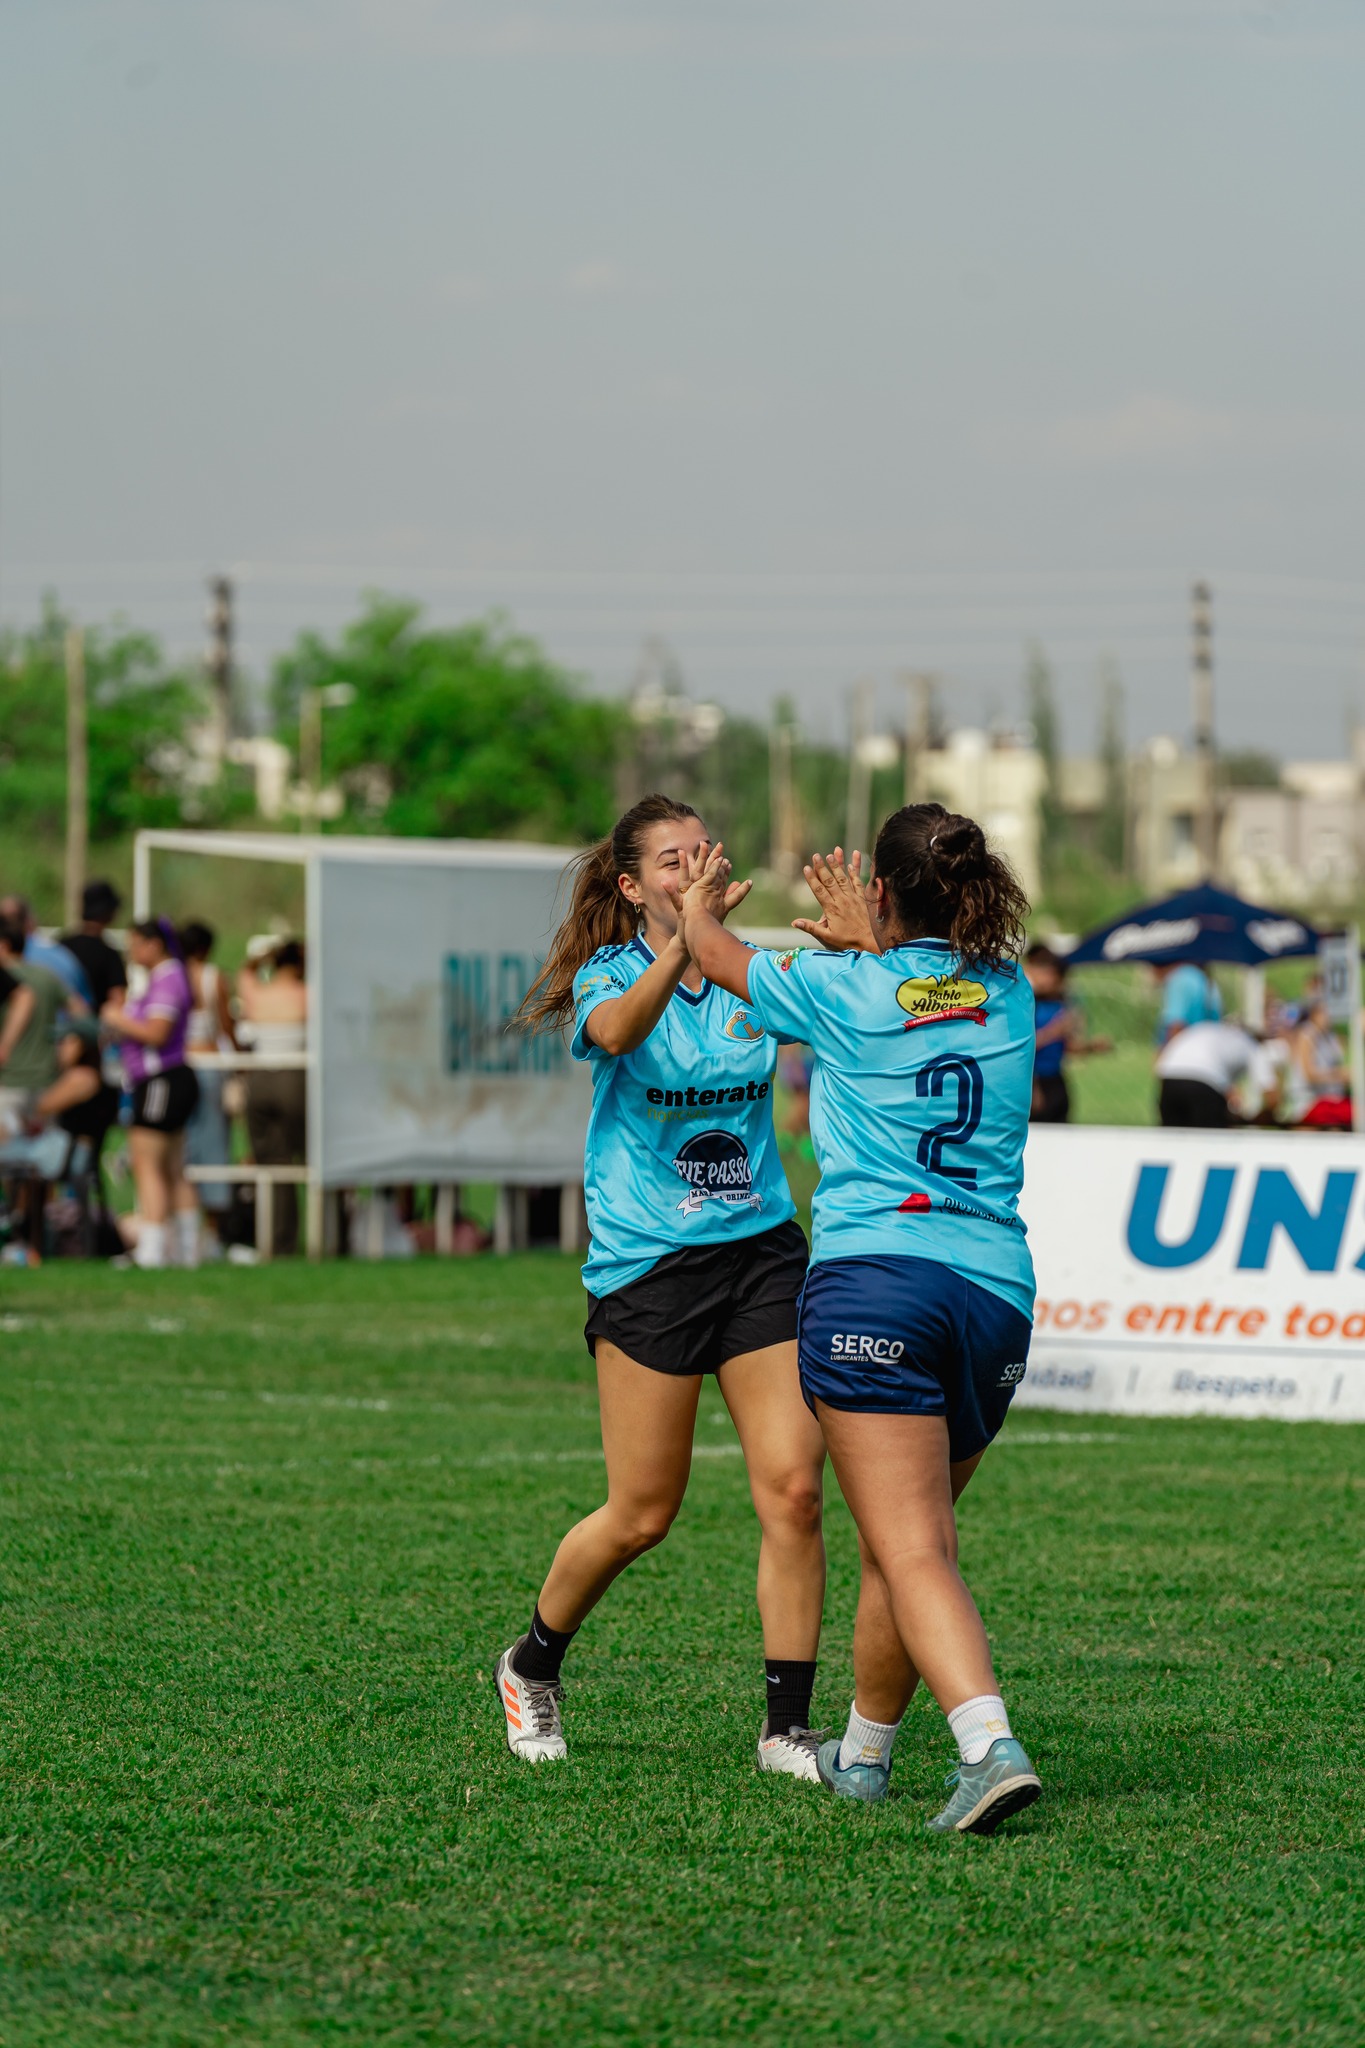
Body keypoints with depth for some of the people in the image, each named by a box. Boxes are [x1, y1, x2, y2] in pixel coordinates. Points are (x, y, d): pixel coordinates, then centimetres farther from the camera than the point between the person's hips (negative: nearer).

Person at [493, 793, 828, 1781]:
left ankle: (787, 1725, 0)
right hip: (648, 1262, -3)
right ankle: (532, 1667, 27)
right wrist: (689, 937, -45)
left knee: (793, 1488, -8)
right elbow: (617, 1031, -29)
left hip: (763, 1248, 3)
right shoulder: (609, 976, -4)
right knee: (641, 1514, 1)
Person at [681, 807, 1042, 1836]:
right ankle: (863, 1752, 32)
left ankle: (992, 1745, -30)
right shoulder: (1010, 995, 11)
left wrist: (699, 900, 43)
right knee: (905, 1537, 20)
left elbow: (713, 952, 21)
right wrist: (865, 943, 53)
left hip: (874, 1278, -5)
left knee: (914, 1554, -11)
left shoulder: (844, 990, 1)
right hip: (998, 1289, 5)